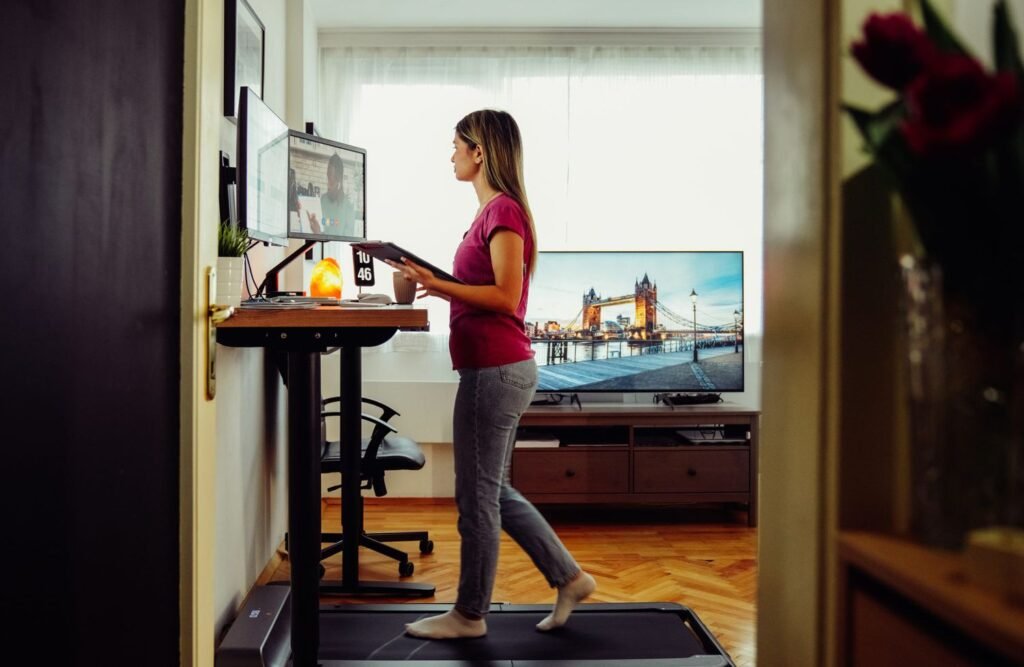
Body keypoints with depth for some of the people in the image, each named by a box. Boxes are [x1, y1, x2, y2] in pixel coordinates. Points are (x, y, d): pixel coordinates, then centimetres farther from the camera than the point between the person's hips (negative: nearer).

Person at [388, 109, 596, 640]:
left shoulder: (503, 210, -13)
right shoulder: (495, 210, 16)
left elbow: (506, 296, -20)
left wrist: (437, 284, -20)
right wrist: (435, 283, 9)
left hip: (494, 370, -10)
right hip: (498, 367, 10)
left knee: (477, 494, 2)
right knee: (491, 490, 18)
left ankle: (469, 614, 17)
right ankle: (568, 578, 25)